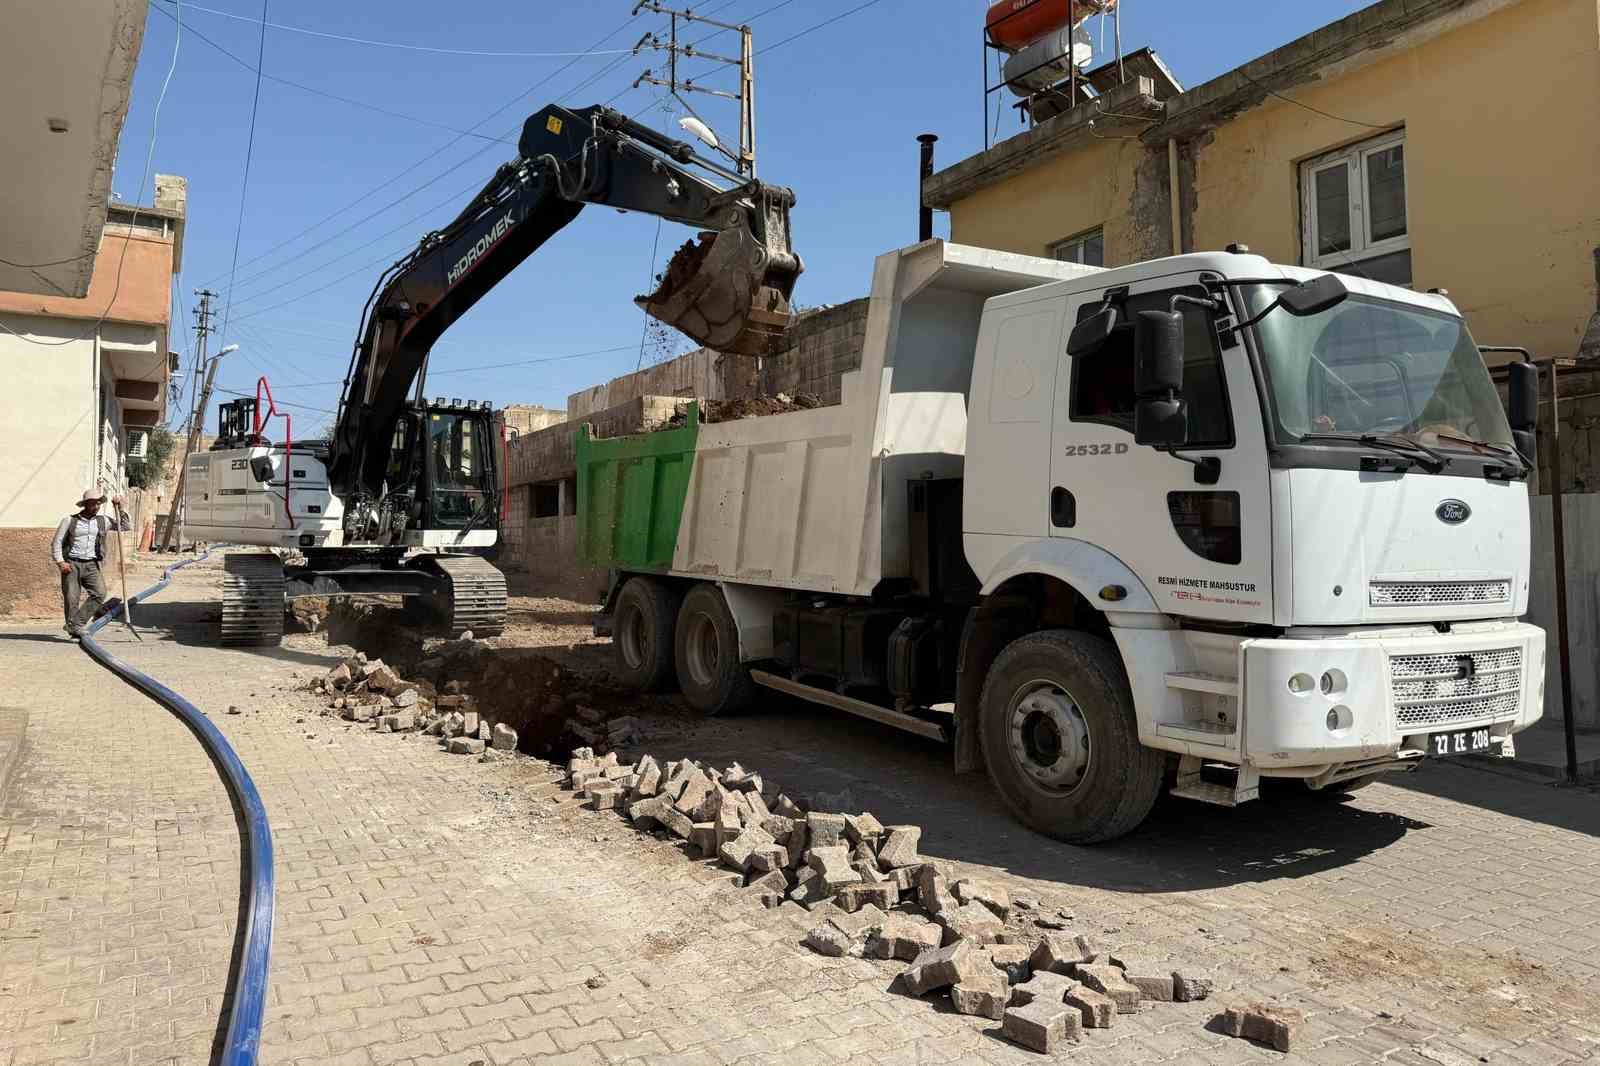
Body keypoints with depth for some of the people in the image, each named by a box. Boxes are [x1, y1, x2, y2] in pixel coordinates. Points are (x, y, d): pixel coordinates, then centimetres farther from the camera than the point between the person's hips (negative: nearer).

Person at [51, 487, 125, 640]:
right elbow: (56, 542, 5)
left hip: (92, 565, 2)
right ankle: (74, 632, 8)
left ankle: (76, 625, -8)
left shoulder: (103, 521, 12)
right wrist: (60, 562, -7)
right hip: (72, 564, -2)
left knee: (99, 594, -18)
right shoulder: (69, 521, 5)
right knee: (71, 599, -4)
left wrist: (120, 507, 1)